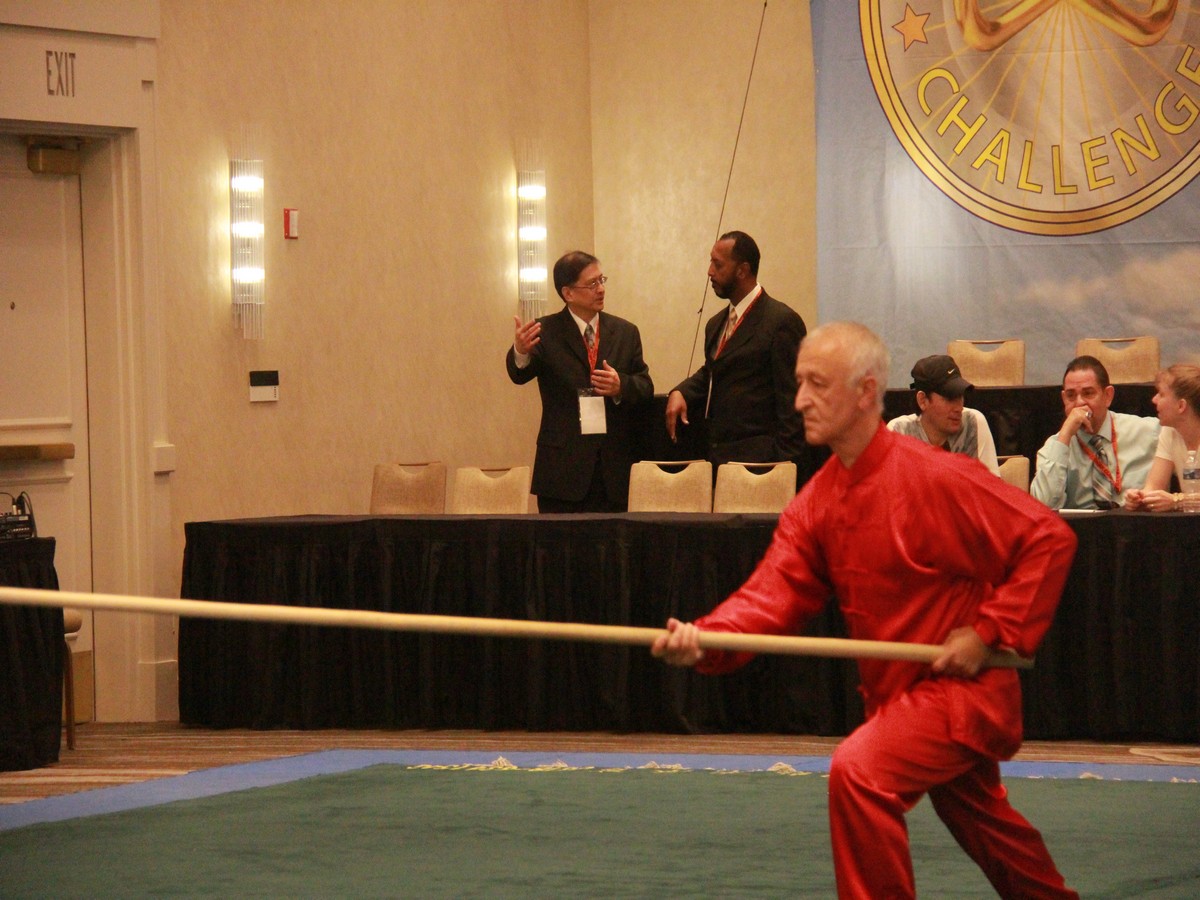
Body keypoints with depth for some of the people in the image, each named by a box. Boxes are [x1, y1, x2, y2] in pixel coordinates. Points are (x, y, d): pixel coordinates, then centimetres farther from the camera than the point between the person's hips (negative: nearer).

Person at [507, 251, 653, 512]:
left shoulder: (625, 332, 12)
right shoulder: (546, 332, 1)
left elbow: (646, 388, 11)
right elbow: (520, 374, -14)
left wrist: (621, 386, -12)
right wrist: (520, 352, -38)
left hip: (613, 466, 3)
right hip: (562, 467, -3)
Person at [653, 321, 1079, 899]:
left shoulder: (936, 478, -22)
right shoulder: (814, 504, 0)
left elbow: (1049, 538, -21)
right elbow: (773, 594, -12)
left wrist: (990, 633, -23)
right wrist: (703, 638, -31)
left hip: (962, 688, -8)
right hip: (897, 693, 8)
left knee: (859, 771, -28)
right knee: (975, 815, 27)